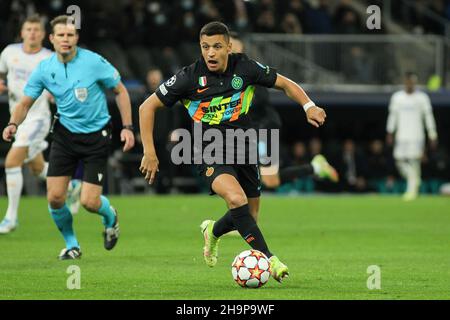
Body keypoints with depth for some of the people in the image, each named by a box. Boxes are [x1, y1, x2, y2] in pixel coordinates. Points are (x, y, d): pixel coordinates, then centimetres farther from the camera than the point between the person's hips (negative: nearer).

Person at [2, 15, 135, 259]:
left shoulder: (94, 62, -15)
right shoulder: (44, 69, -5)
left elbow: (120, 91, -3)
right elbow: (25, 102, 2)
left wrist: (127, 127, -9)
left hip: (95, 136, -3)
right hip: (65, 134, 3)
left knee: (89, 202, -10)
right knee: (55, 198, -6)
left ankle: (110, 217, 28)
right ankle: (71, 244, 20)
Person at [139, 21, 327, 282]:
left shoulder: (245, 67, -7)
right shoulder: (190, 77, -12)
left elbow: (286, 84, 5)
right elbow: (148, 107, -4)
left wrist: (309, 106, -14)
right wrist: (149, 152, -9)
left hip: (244, 150, 4)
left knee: (248, 218, 10)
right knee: (236, 199, -31)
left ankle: (213, 232, 44)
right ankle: (269, 259, -27)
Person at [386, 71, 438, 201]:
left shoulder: (422, 97, 2)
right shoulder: (397, 97, 9)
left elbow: (428, 116, 3)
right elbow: (393, 115, 14)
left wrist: (433, 136, 0)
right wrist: (390, 133, 10)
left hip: (416, 136, -3)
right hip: (401, 136, 3)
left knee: (414, 161, -12)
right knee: (400, 161, -3)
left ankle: (412, 189, -5)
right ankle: (415, 181, 21)